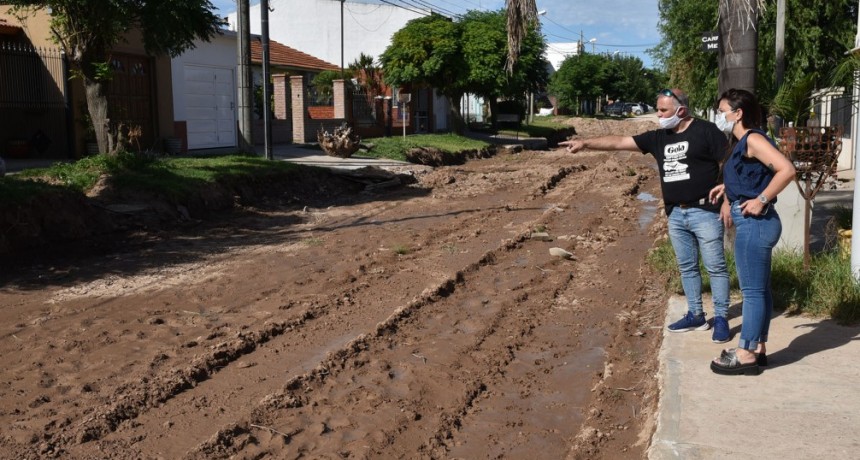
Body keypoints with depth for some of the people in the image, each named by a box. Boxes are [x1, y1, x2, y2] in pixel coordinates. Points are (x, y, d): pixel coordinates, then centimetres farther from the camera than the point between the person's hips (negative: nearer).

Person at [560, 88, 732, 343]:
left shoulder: (705, 131, -7)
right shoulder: (659, 137, 10)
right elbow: (619, 141, 8)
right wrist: (585, 143, 2)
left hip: (704, 212, -7)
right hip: (675, 215, 7)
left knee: (715, 267, 0)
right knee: (687, 267, 13)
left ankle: (721, 319, 9)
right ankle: (696, 315, 24)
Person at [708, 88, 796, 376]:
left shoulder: (753, 139, -14)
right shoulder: (741, 143, 15)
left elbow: (787, 170, -25)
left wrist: (762, 200, -21)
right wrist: (727, 188, 18)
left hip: (754, 223, -10)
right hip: (752, 224, 10)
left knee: (753, 290, -4)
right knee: (760, 289, 14)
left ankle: (746, 355, 2)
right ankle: (757, 348, 22)